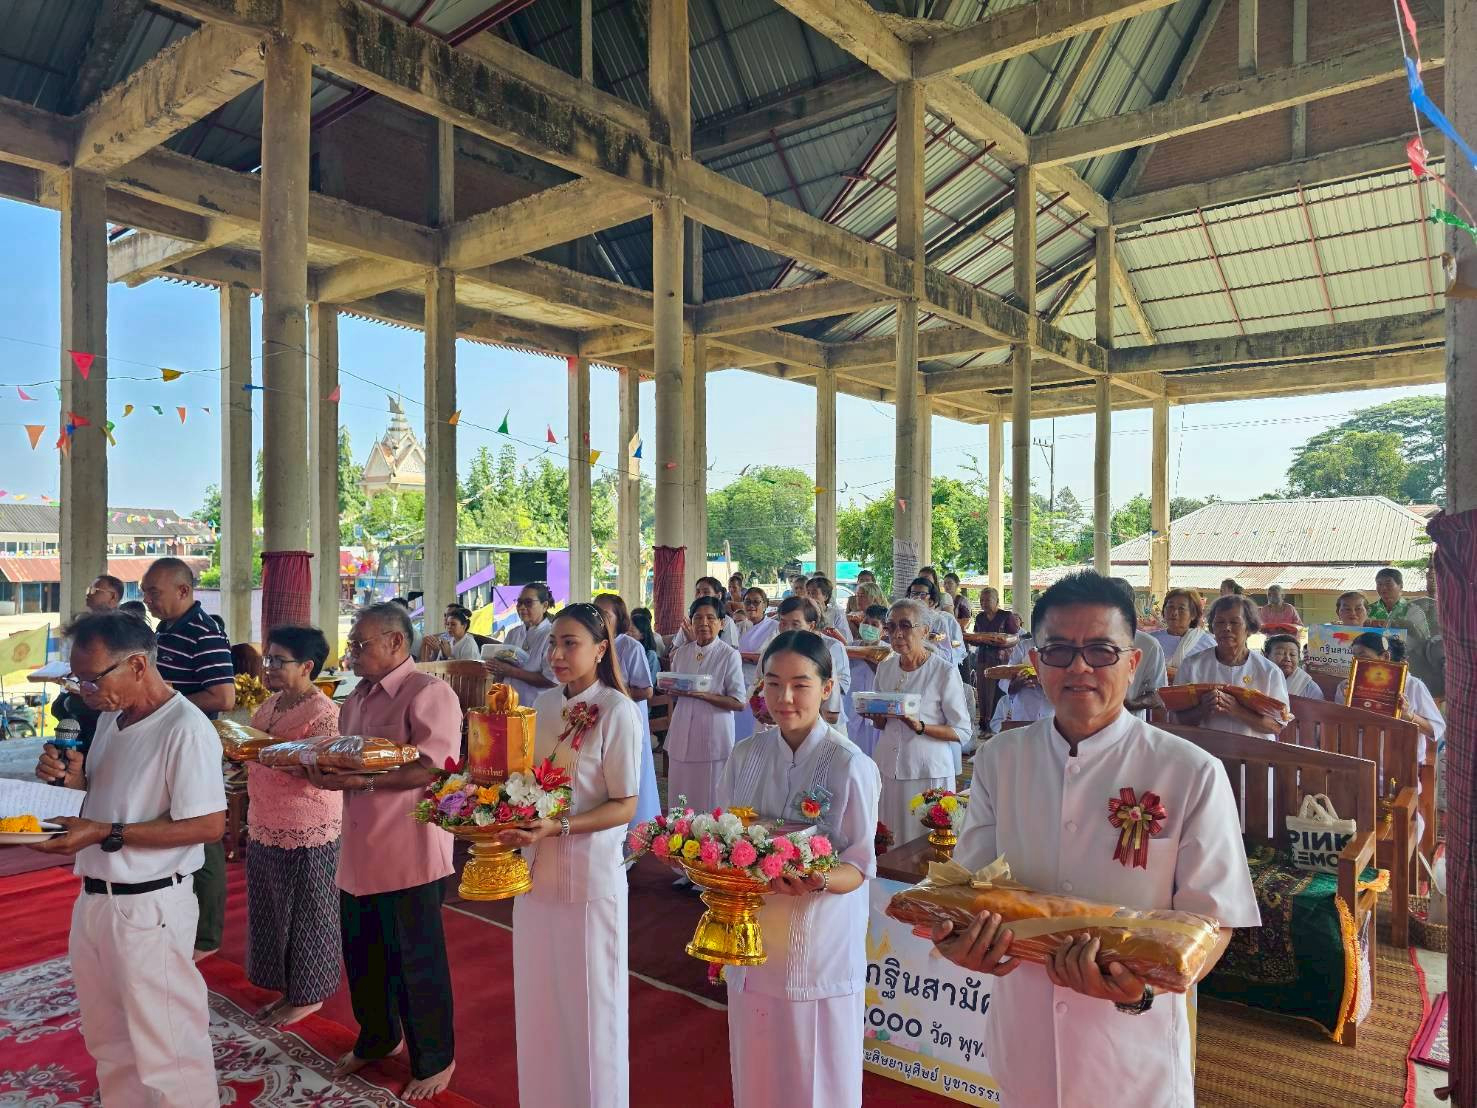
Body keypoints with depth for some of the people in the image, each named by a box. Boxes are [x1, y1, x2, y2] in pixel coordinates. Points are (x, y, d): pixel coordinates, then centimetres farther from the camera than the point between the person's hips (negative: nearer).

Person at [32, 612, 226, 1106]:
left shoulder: (185, 729, -22)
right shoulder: (110, 718, 6)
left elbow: (209, 825, -23)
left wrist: (105, 834, -23)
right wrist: (72, 777, -1)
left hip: (147, 908, -9)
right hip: (93, 899, 9)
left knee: (165, 1048, 5)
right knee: (108, 1039, 24)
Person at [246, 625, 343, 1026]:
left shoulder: (323, 713, -17)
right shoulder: (268, 706, 9)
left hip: (306, 835, -8)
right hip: (265, 828, 8)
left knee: (306, 917, 6)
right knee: (271, 915, 17)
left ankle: (308, 997, 22)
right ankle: (286, 989, 34)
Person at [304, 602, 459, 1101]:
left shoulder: (428, 694, -15)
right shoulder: (357, 698, 14)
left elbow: (434, 767, -23)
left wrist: (362, 781, -27)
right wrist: (325, 770, -1)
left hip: (410, 855, -8)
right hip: (360, 851, 8)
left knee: (416, 962, 6)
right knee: (362, 955, 21)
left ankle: (434, 1060, 25)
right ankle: (378, 1039, 44)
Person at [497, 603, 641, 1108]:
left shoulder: (616, 711, -14)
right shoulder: (545, 704, 5)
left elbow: (624, 806, -13)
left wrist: (557, 827, -24)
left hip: (590, 871, -6)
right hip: (535, 865, 6)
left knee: (589, 1001, 8)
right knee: (539, 996, 16)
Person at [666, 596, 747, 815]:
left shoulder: (730, 655, -7)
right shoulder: (681, 653, 8)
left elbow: (739, 702, -11)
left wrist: (702, 695, -20)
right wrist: (672, 690, -4)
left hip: (713, 737, -5)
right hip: (682, 736, 5)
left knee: (710, 802, 1)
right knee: (680, 801, 9)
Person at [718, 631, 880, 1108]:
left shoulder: (850, 765, -15)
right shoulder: (745, 756, -1)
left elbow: (859, 867, -11)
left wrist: (818, 881, -30)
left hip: (820, 949, -4)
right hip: (751, 941, 4)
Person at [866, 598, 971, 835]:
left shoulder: (945, 671, -10)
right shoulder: (885, 668, 7)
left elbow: (962, 732, -8)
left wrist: (920, 727, -22)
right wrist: (876, 716, -5)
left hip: (927, 771, -5)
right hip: (887, 767, 5)